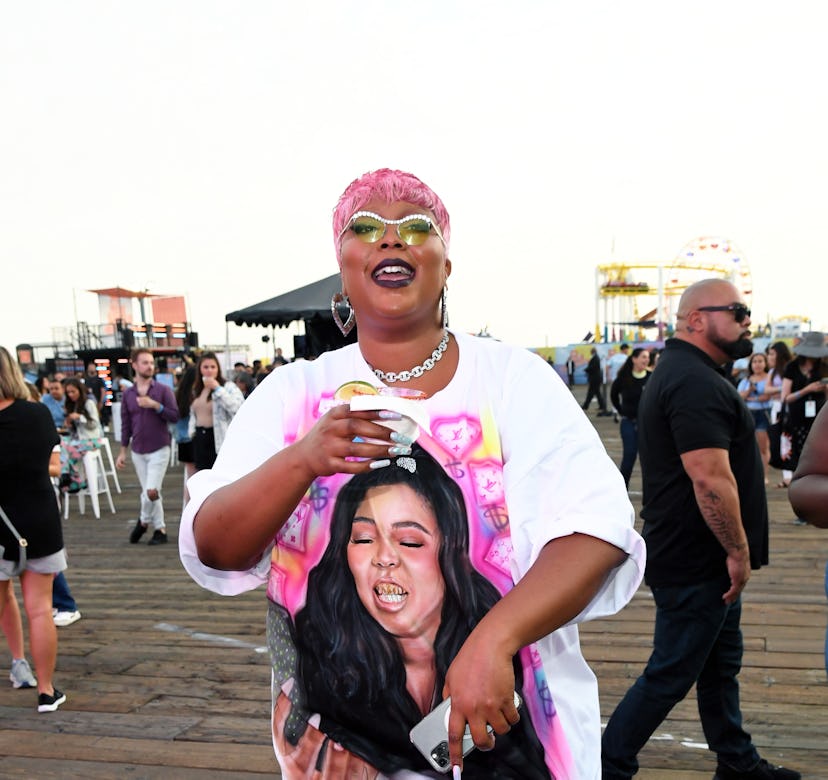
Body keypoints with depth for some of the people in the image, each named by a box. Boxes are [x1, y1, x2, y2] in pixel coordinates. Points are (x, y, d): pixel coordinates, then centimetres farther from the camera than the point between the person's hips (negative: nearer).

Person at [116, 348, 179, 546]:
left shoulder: (163, 390, -3)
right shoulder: (128, 394, 7)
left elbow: (175, 416, -9)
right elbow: (126, 425, 11)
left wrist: (155, 405, -20)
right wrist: (122, 452, 9)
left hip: (159, 449, -4)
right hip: (138, 451, 4)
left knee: (151, 491, -13)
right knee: (147, 492, 8)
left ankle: (143, 521, 13)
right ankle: (160, 529, 20)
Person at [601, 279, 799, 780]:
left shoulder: (683, 372, 13)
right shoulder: (696, 382, -22)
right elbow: (710, 478, -29)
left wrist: (734, 550, 22)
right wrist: (739, 551, -19)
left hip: (705, 559, 11)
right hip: (696, 562, -11)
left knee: (722, 662, 21)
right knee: (671, 674, 1)